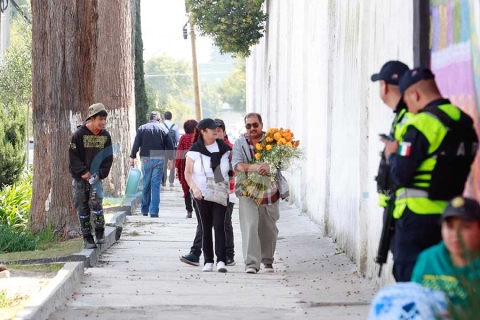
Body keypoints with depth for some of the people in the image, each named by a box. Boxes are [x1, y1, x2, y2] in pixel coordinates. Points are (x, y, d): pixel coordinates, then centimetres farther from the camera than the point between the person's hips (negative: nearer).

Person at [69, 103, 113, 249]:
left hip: (96, 177, 1)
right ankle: (87, 237, 12)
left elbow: (108, 158, 6)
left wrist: (101, 174, -6)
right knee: (82, 207, 2)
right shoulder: (79, 134, -9)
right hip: (79, 177, -1)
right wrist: (83, 172, -14)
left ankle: (100, 232, -5)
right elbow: (73, 156, -8)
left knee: (95, 201, -20)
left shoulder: (105, 135, 2)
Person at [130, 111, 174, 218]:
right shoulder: (163, 129, 3)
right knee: (156, 185, -1)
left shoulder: (141, 128, 4)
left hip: (146, 159, 1)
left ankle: (144, 210, 17)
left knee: (146, 185, 11)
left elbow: (136, 144, -1)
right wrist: (170, 159, 14)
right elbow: (170, 146, 4)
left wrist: (132, 157, 5)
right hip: (159, 159, -1)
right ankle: (154, 211, -7)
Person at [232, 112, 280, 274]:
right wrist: (253, 167, -30)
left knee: (269, 229, 9)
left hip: (269, 192, 1)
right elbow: (236, 164, -11)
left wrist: (269, 165, -32)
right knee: (250, 226, -14)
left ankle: (267, 260, 27)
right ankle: (251, 263, -16)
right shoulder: (240, 143, 3)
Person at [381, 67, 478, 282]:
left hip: (417, 215, -7)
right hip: (450, 214, 7)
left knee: (409, 278, -1)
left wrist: (392, 154, 4)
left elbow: (400, 175, -18)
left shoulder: (422, 124, -16)